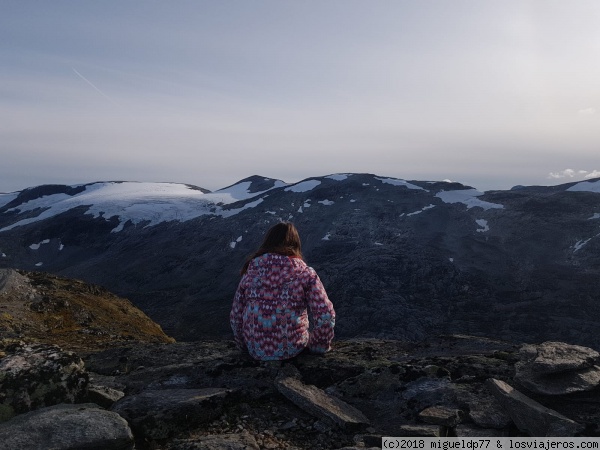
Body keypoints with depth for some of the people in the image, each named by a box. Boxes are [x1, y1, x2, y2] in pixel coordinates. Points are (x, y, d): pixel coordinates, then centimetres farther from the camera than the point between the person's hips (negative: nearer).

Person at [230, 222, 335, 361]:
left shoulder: (251, 272, -4)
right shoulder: (305, 273, -10)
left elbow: (236, 317, 2)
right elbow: (325, 316, -15)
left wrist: (244, 345, 19)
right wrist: (319, 346, 3)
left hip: (256, 351, 2)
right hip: (292, 349, -2)